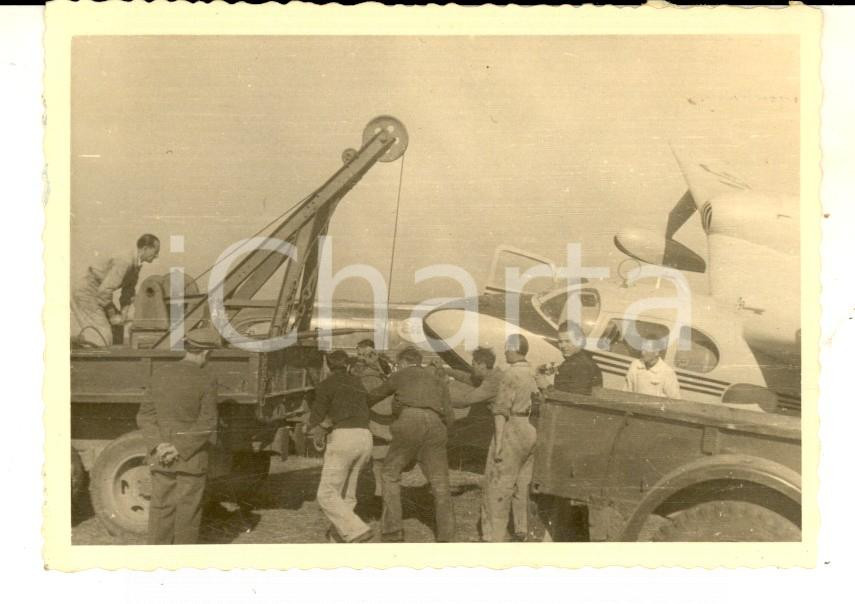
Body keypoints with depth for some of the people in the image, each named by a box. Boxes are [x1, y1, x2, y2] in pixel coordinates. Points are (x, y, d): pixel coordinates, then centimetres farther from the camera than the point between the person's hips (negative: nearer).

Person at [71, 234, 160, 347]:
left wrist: (123, 315, 2)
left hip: (96, 294, 10)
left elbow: (128, 291, 12)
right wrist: (113, 315, -21)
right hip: (86, 294, -10)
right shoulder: (124, 262, -29)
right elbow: (105, 290, -33)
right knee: (102, 341, -13)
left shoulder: (136, 264, 2)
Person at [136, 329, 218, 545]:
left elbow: (145, 415, -1)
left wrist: (157, 445, -9)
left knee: (161, 507, 12)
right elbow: (207, 424, -16)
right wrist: (180, 449, -12)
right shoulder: (206, 381, -14)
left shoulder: (159, 372, -1)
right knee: (188, 509, 8)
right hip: (192, 456, -3)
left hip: (160, 454, 4)